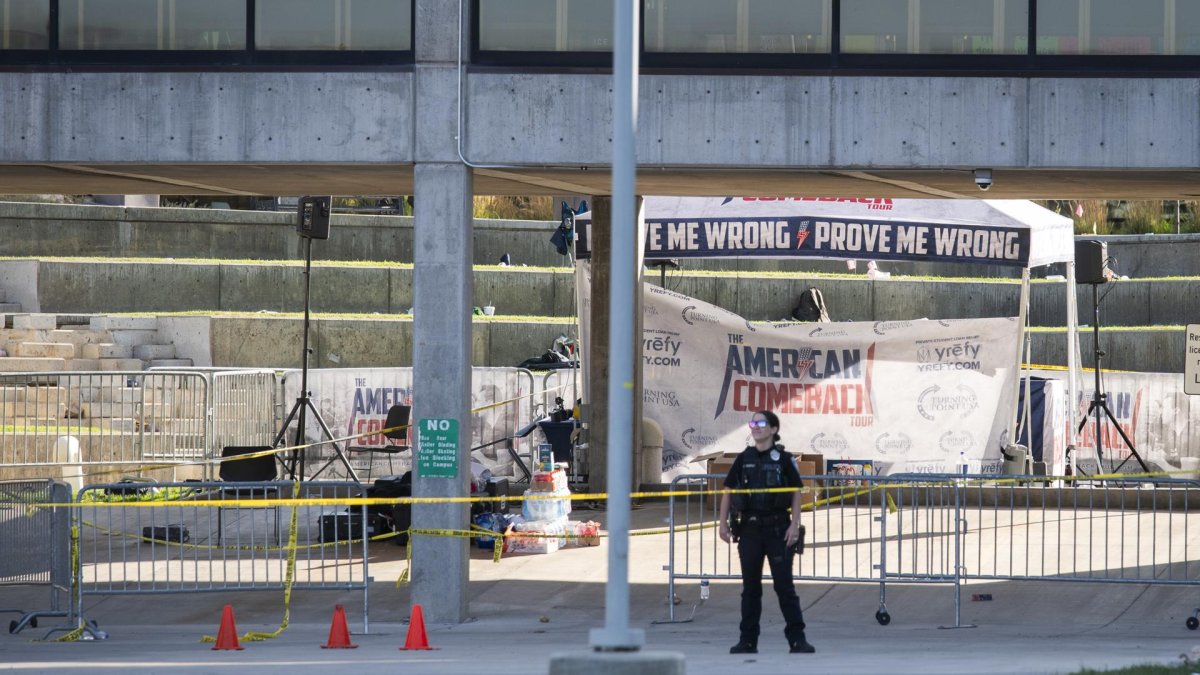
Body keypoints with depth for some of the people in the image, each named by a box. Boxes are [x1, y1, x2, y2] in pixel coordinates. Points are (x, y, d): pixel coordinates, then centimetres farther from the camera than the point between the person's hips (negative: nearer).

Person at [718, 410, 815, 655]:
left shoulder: (783, 459, -1)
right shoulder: (744, 459, 7)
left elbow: (796, 494, 0)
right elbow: (728, 492, 12)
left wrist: (794, 525, -7)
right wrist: (723, 523, 6)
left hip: (778, 528, -3)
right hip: (749, 528, 3)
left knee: (784, 584, -4)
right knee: (750, 586, 7)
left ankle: (797, 639, -1)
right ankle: (748, 640, 12)